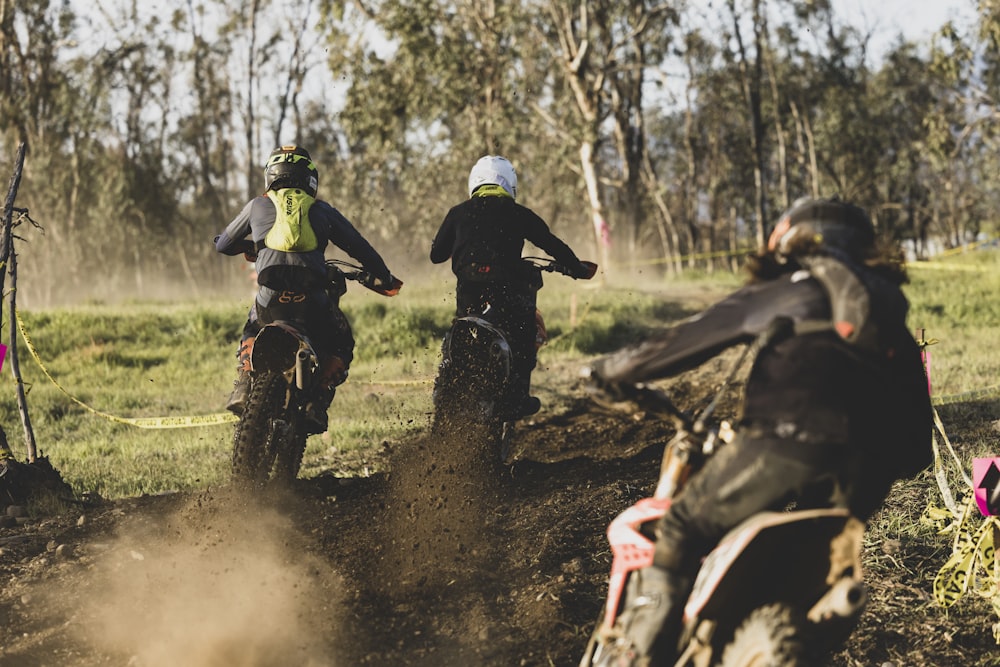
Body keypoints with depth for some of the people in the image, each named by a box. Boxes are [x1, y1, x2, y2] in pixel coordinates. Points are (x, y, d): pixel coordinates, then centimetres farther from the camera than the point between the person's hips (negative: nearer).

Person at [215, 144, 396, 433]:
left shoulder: (258, 206, 19)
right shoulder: (322, 210, 18)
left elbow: (223, 244, 29)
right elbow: (359, 246, 19)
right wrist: (384, 277, 33)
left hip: (271, 299, 1)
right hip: (312, 300, -1)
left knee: (251, 332, 35)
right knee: (340, 347, 24)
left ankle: (243, 388, 11)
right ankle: (317, 403, 0)